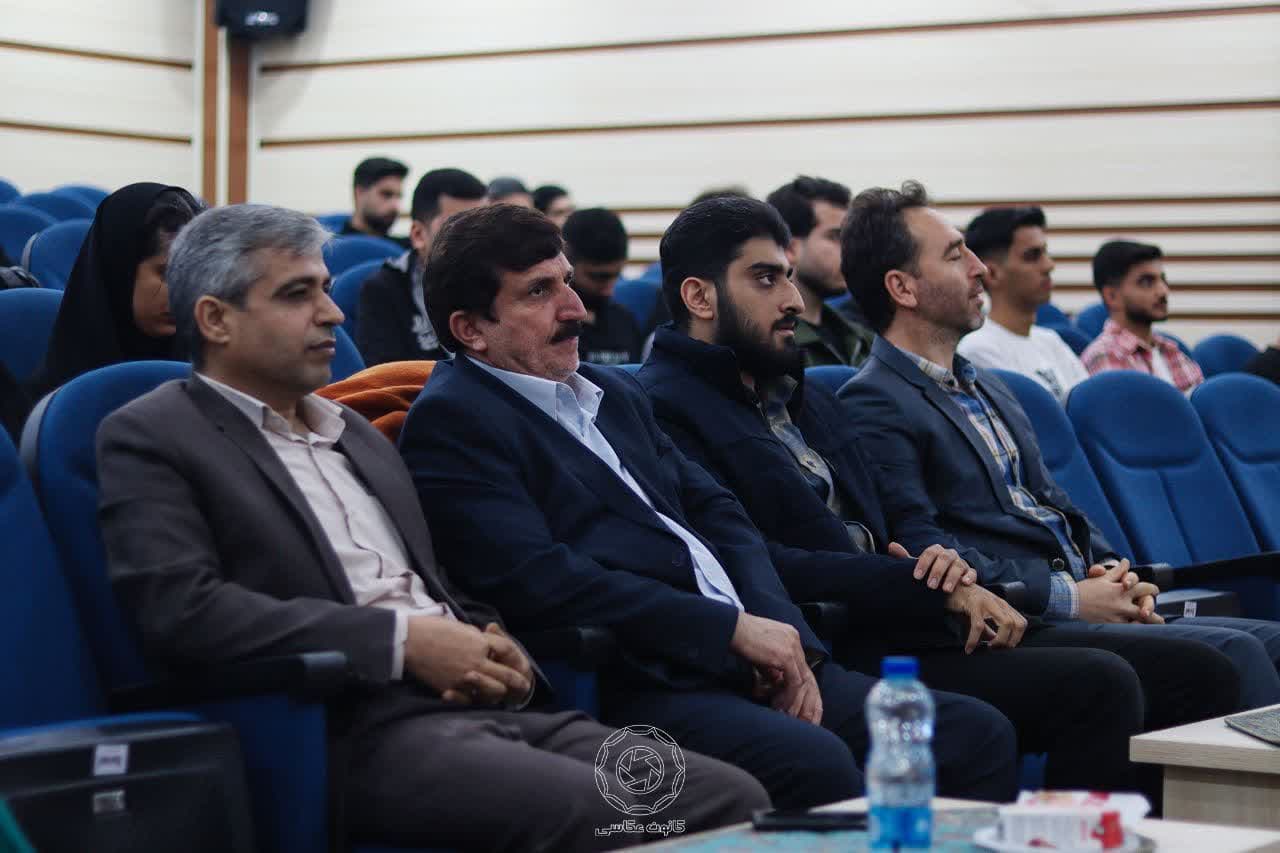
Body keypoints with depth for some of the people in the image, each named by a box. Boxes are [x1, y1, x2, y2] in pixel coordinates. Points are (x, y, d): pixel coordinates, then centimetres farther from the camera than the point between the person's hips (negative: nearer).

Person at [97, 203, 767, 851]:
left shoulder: (356, 432, 26)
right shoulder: (151, 438, 3)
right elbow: (179, 608, -13)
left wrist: (499, 660, 2)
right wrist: (401, 640, -14)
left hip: (484, 706, 8)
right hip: (353, 731, -7)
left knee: (735, 799, -13)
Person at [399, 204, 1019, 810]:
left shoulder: (613, 393, 24)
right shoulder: (450, 421, -2)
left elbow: (718, 515, 20)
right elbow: (537, 579, -14)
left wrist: (782, 638, 0)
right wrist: (734, 627, -13)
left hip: (748, 666, 8)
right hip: (630, 689, -8)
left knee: (976, 734, -6)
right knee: (816, 764, -34)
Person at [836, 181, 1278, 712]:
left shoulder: (987, 388, 24)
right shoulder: (872, 404, -7)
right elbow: (921, 549, -16)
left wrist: (1109, 569, 5)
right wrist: (1069, 597, -16)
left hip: (1081, 604, 9)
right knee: (1229, 658, -23)